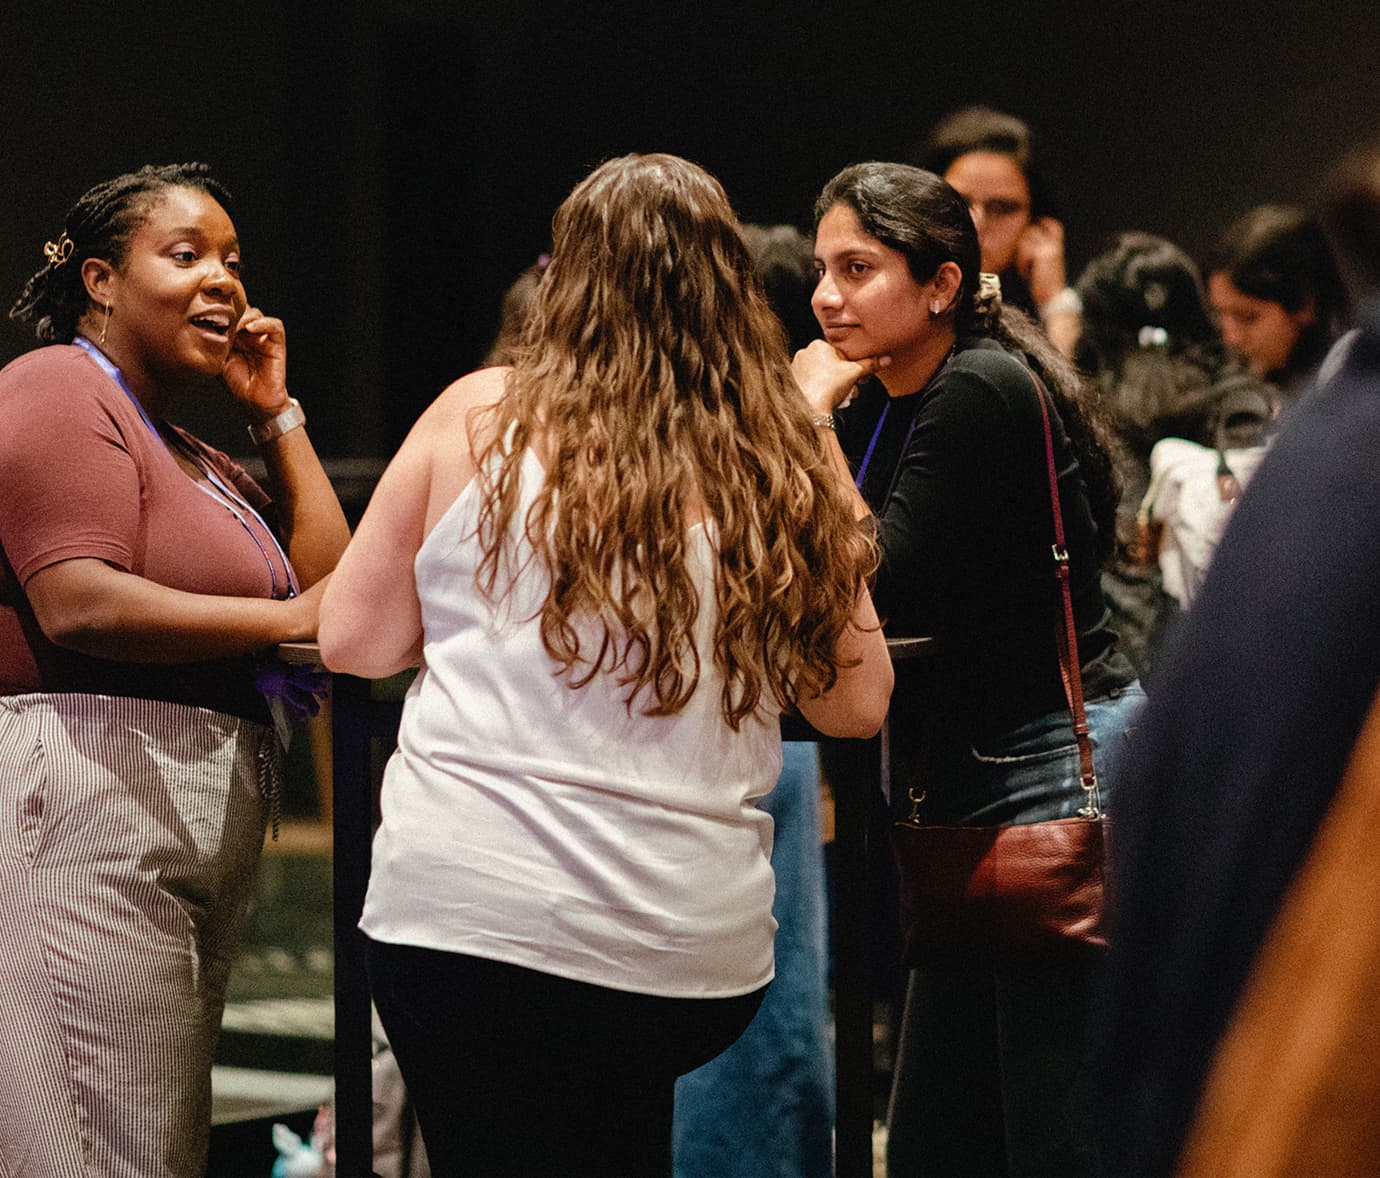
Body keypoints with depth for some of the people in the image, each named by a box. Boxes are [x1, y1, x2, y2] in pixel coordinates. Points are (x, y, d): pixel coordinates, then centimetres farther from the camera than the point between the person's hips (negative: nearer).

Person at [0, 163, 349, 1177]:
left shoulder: (193, 453, 26)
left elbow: (334, 590, 18)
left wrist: (277, 414, 17)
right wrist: (284, 619, -15)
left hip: (206, 820, 10)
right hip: (92, 798, -10)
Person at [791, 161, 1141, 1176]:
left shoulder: (983, 394, -16)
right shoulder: (879, 401, 11)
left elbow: (876, 592, -20)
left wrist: (812, 422, -13)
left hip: (1059, 777, -10)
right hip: (973, 787, 10)